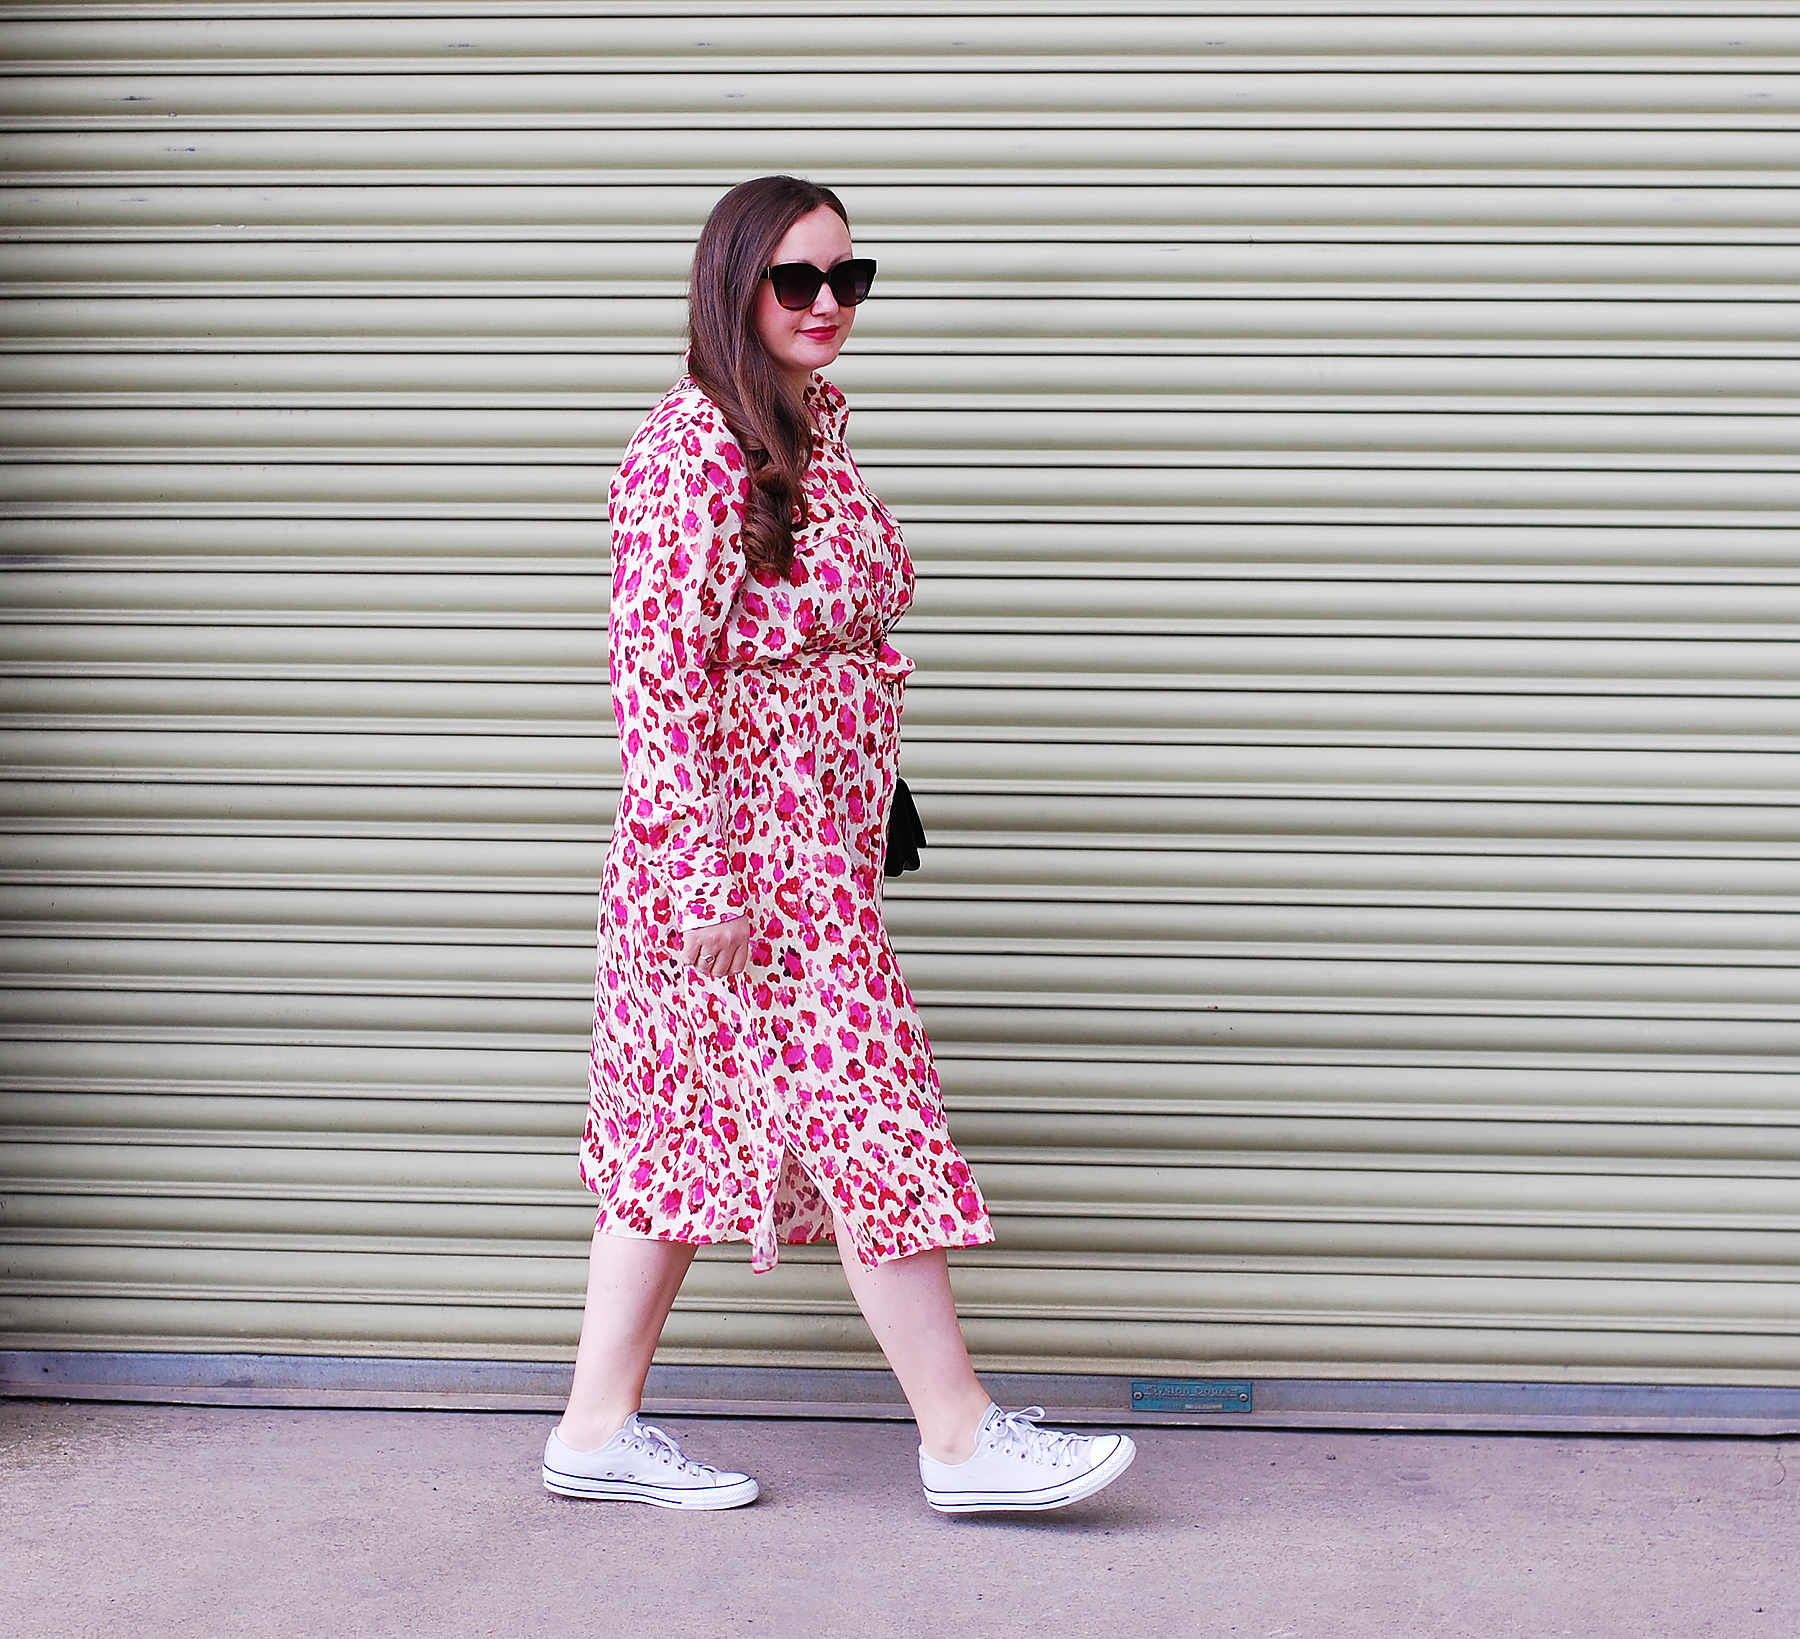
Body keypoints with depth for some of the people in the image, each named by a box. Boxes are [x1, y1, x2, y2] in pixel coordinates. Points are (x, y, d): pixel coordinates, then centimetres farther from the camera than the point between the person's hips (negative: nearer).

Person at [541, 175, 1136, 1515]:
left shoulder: (812, 429, 14)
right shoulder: (694, 446, -15)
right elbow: (657, 668, -20)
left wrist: (877, 819, 21)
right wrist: (702, 874, -23)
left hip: (819, 838, 9)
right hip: (746, 838, -9)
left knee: (693, 1119, 10)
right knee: (860, 1109, -3)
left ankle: (597, 1429, 17)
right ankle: (960, 1438, 6)